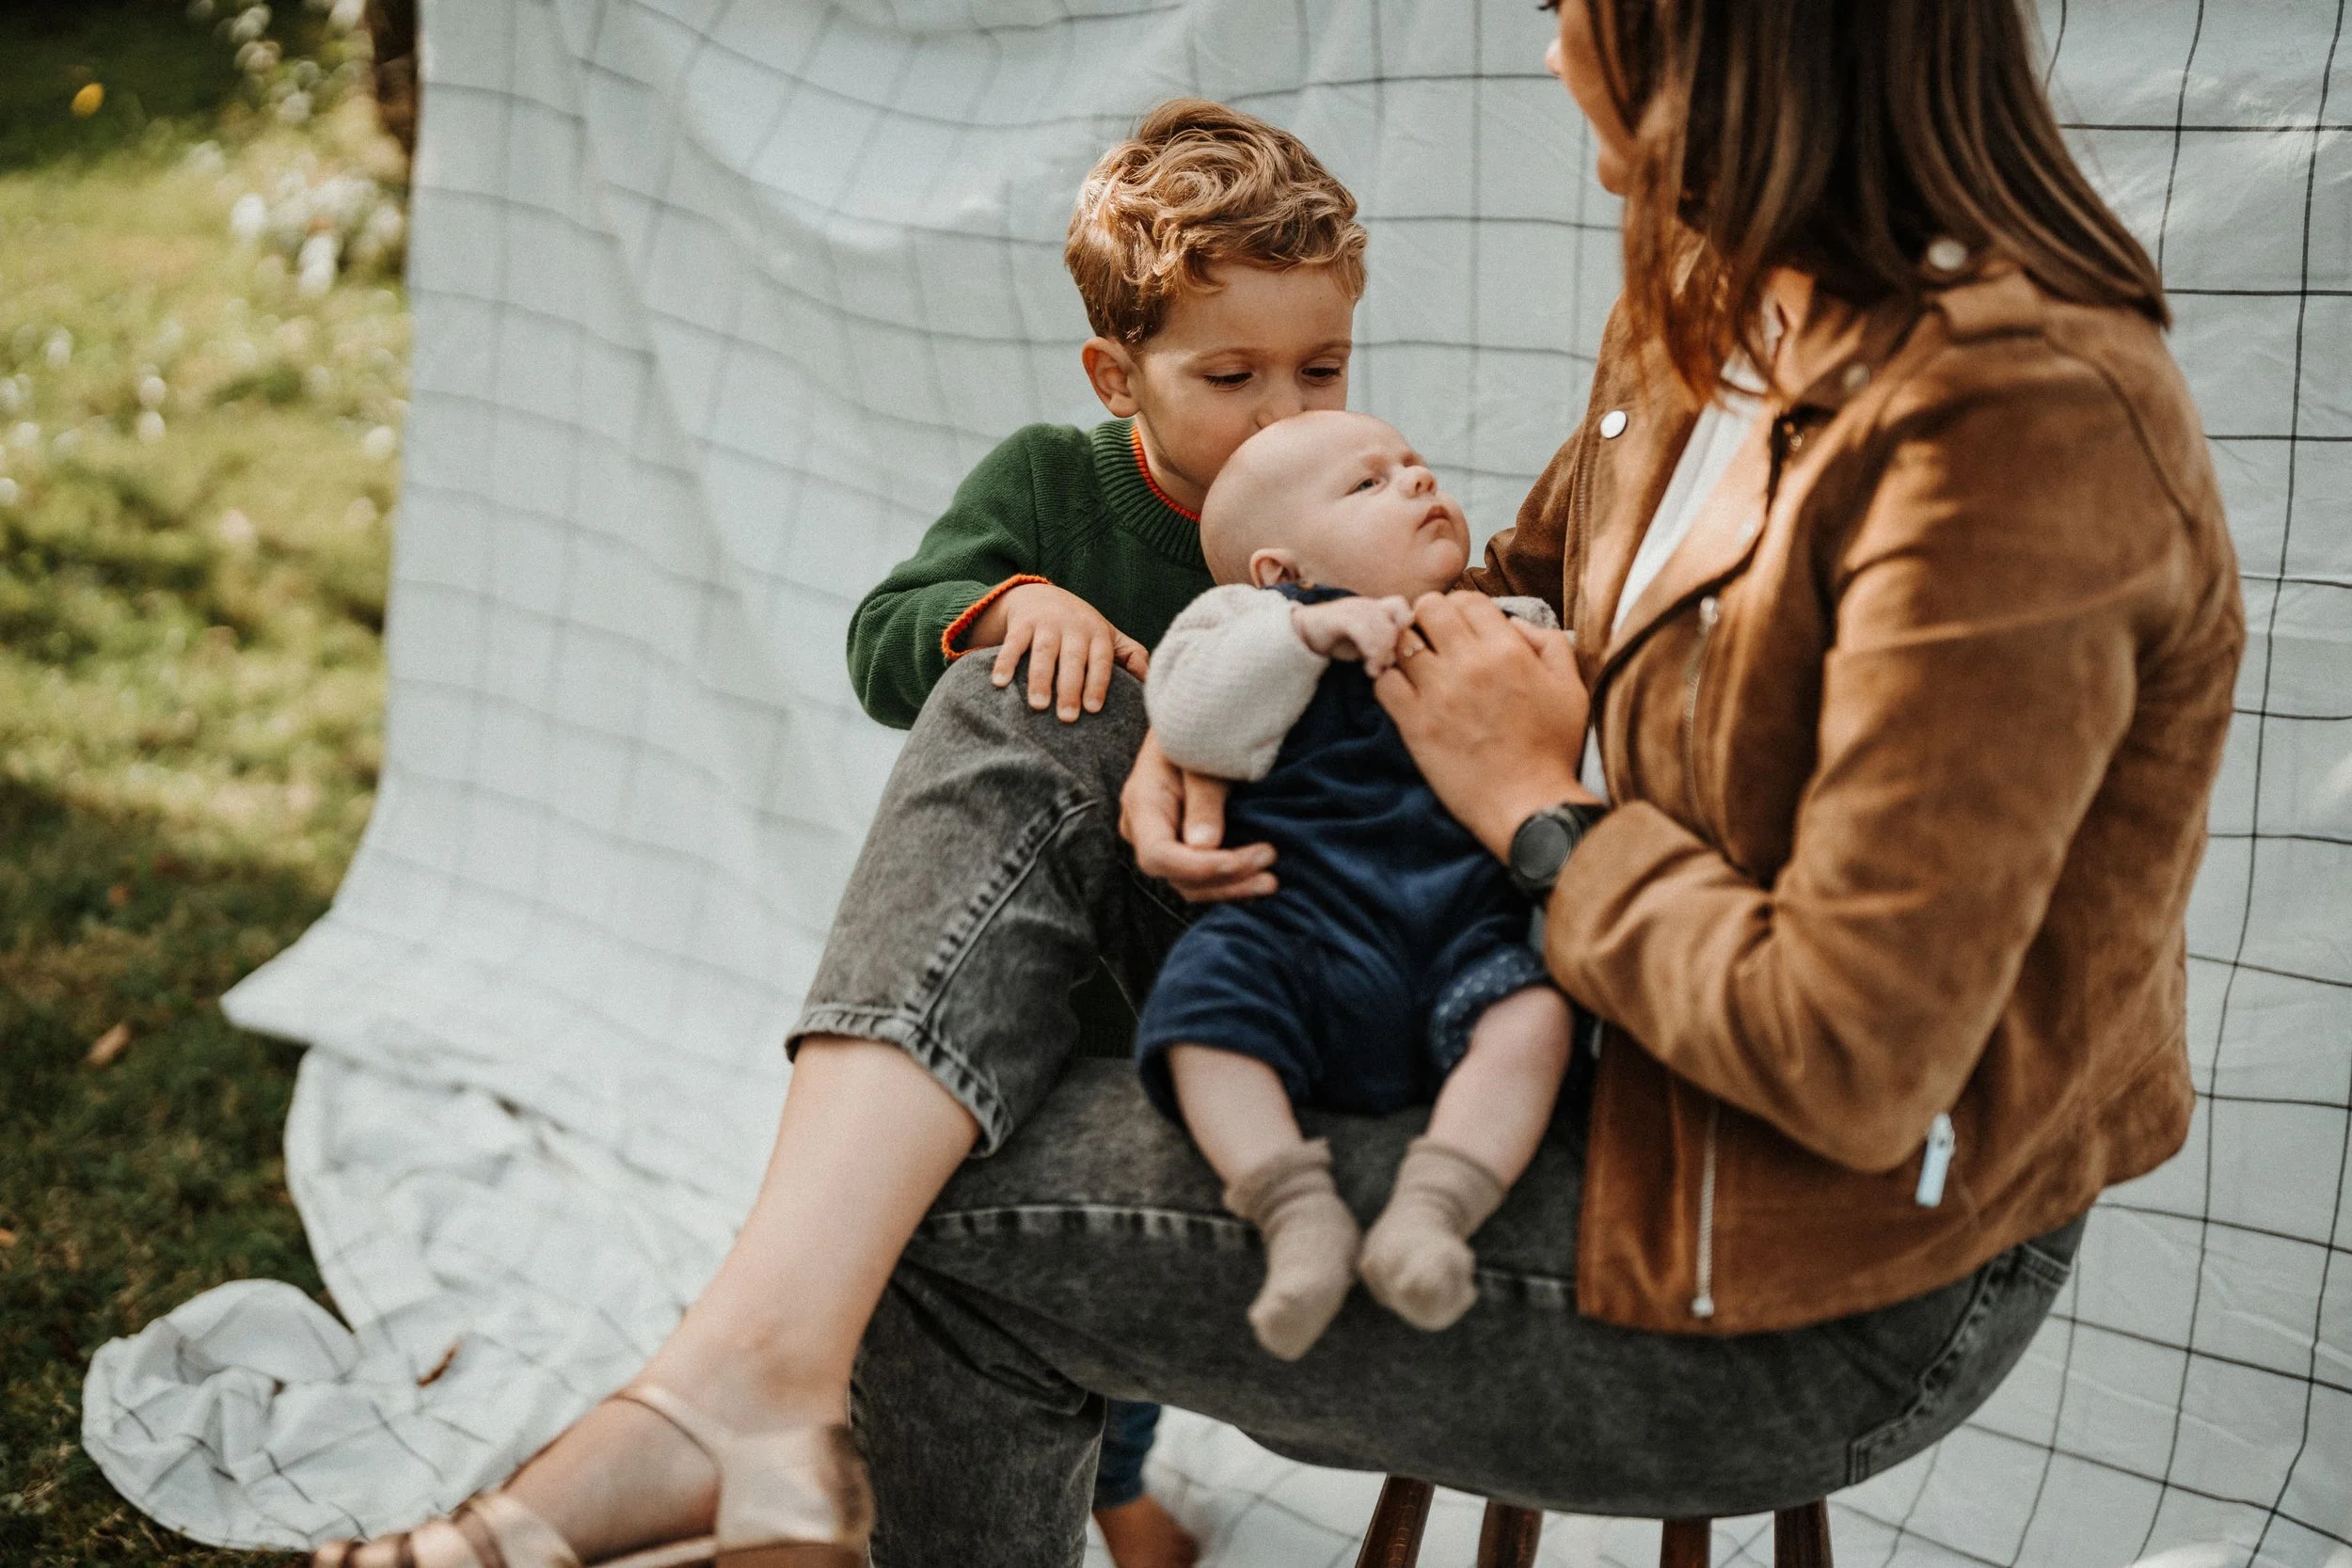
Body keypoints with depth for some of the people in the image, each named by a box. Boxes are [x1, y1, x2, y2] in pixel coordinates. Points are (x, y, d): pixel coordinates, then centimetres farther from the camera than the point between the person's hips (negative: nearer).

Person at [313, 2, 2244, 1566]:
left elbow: (1853, 1061, -29)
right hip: (1604, 1074, 9)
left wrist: (1544, 810, -15)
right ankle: (771, 1348, -15)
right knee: (1018, 725, -2)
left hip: (1829, 1296, -8)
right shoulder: (1717, 325, 1)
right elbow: (1511, 607, 16)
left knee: (960, 1218, -5)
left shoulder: (2023, 418, -27)